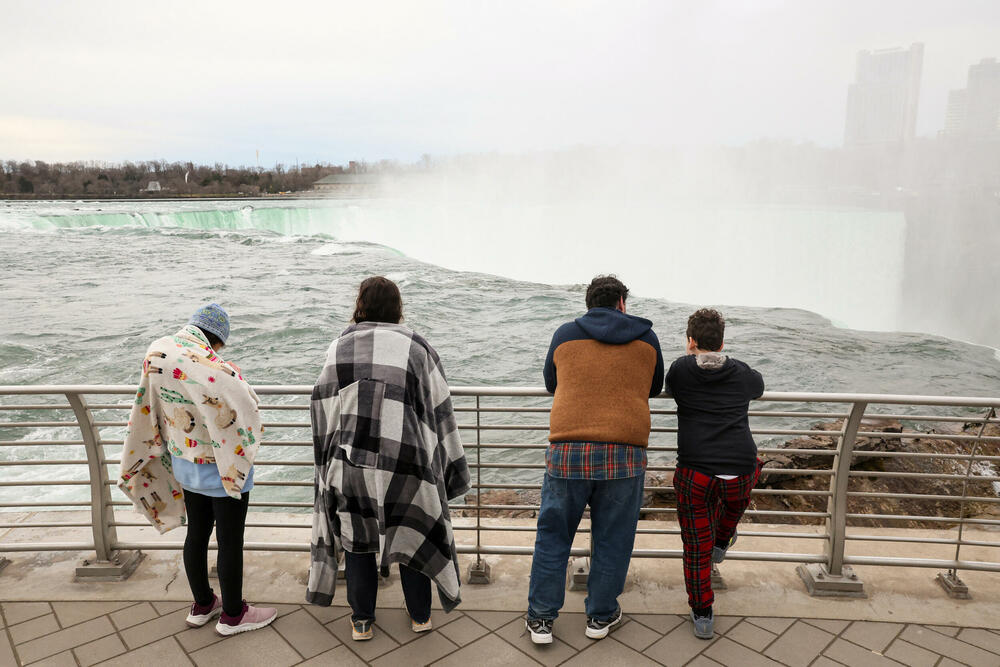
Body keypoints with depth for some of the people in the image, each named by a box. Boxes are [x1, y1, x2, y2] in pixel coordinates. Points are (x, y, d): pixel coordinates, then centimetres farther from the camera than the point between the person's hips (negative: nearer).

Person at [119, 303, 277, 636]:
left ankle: (202, 605, 40)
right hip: (223, 470, -7)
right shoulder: (214, 370, -30)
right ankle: (232, 615, 27)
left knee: (196, 534, 22)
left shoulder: (156, 355, -7)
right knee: (230, 542, 10)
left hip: (184, 464, 7)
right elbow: (248, 412, -26)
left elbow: (147, 412, 3)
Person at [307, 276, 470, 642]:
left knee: (357, 539, 17)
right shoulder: (417, 348, -4)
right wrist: (451, 468, 7)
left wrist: (331, 466, 15)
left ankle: (361, 621, 29)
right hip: (406, 467, -1)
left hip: (351, 462, 1)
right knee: (413, 535, 17)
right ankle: (420, 615, 31)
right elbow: (439, 412, -2)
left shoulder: (339, 348, 0)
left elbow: (324, 412, 3)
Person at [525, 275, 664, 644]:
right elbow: (654, 388, 22)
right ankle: (601, 615, 30)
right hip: (624, 456, 0)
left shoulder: (565, 334, 7)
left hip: (567, 451, 0)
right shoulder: (645, 338, 8)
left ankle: (540, 619, 20)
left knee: (552, 536, 13)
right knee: (611, 540, 15)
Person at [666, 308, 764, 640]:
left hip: (695, 475, -2)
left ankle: (702, 616, 23)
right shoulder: (743, 373, 10)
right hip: (741, 476, 2)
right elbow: (759, 387, 33)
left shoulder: (680, 370, 3)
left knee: (696, 547, 16)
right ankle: (721, 542, 47)